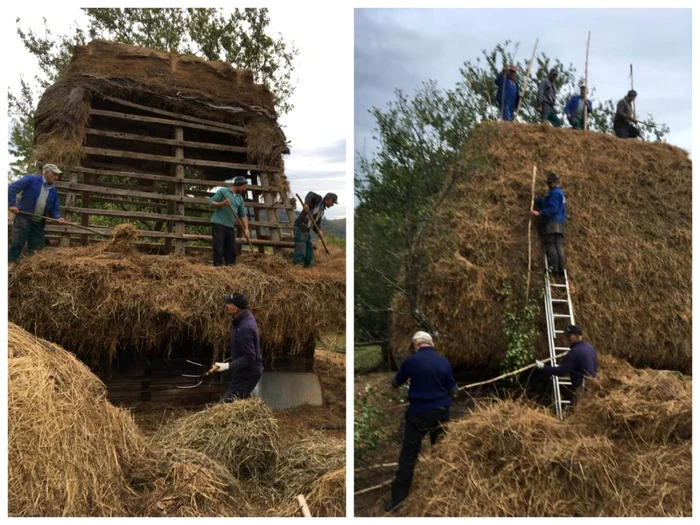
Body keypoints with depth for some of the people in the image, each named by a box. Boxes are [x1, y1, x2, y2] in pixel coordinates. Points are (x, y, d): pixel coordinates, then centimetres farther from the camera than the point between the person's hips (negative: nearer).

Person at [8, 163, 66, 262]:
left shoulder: (54, 191, 10)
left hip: (39, 223, 5)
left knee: (36, 249, 7)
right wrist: (12, 204, -17)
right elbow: (12, 188, -8)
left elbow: (55, 209, 12)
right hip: (24, 218, -5)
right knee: (17, 244, -6)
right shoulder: (31, 180, -5)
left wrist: (57, 217, -10)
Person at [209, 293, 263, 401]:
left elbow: (249, 358, -30)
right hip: (244, 372, 10)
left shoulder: (245, 328, -31)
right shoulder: (246, 317, 1)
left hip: (247, 374, -10)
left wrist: (228, 366, -31)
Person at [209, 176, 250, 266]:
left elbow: (243, 215, 12)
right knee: (219, 248, -8)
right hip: (218, 224, -6)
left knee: (231, 249, 5)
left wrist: (246, 229, 3)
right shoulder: (223, 191, -3)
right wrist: (222, 203, -22)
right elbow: (211, 202, -6)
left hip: (230, 226, 6)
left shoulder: (240, 198, 14)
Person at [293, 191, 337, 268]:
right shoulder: (318, 199, -4)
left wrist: (319, 231, -7)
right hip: (300, 227, -9)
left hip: (306, 230, 9)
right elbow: (310, 194, -25)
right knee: (300, 252, -14)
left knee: (309, 254, 11)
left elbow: (316, 224, 15)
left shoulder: (322, 211, 19)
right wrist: (306, 203, -45)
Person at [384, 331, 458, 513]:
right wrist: (452, 394, 28)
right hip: (441, 412, 4)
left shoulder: (411, 360, -10)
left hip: (418, 413, -3)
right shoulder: (443, 361, -1)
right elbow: (452, 390, 5)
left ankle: (398, 496, 2)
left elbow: (396, 383, 6)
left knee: (409, 453, 1)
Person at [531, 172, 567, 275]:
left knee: (550, 245, -9)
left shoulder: (554, 193, -7)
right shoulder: (560, 192, 24)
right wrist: (537, 198, 13)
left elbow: (553, 209, -18)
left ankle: (554, 267, -16)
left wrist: (539, 213, -20)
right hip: (561, 223, 9)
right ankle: (562, 268, -3)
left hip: (553, 222, -9)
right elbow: (545, 205, 22)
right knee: (559, 246, 2)